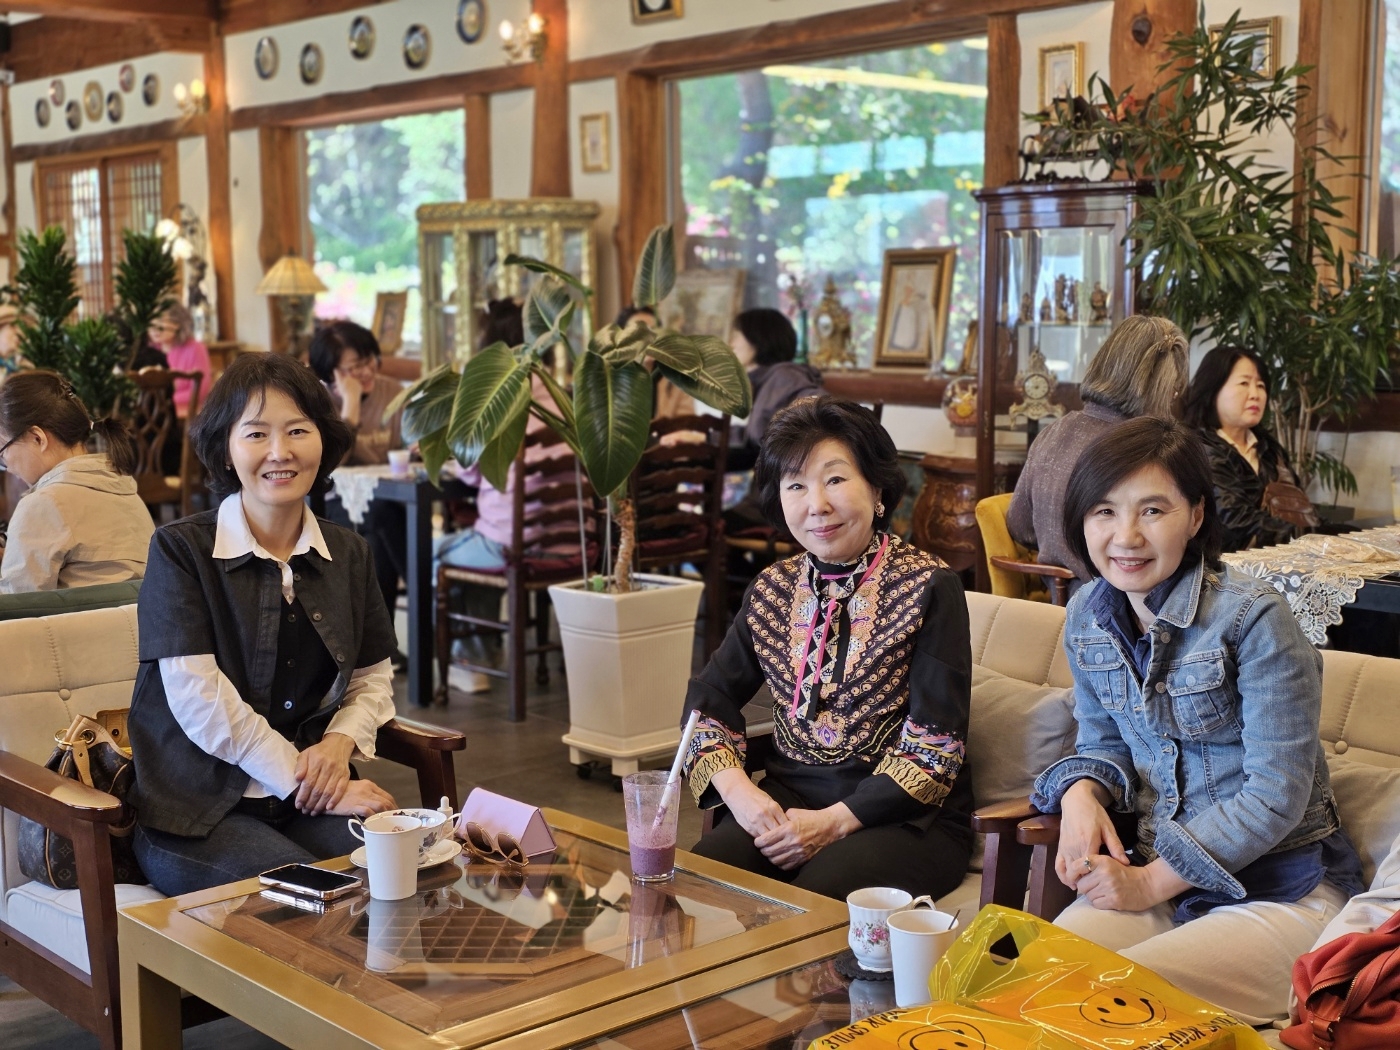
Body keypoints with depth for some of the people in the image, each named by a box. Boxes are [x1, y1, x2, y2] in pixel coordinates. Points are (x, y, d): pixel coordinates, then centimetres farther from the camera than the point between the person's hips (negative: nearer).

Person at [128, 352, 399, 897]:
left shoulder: (347, 554, 13)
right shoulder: (180, 549, -4)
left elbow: (374, 677, 17)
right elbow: (199, 700, -12)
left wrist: (340, 741, -7)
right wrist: (314, 785, -16)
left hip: (312, 796, 5)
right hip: (196, 810, -4)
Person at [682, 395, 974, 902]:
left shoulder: (930, 589, -7)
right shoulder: (771, 590, 8)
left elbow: (934, 745, -11)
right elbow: (708, 699, 12)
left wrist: (837, 821, -18)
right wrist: (736, 788, -7)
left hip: (905, 817, -4)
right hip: (785, 804, 4)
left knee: (814, 896, -33)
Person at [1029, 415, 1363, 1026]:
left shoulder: (1254, 621, -18)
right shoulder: (1088, 617, 2)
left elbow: (1276, 794, -17)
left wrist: (1153, 882, -16)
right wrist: (1081, 794, -9)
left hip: (1279, 889, -5)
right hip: (1157, 874, 5)